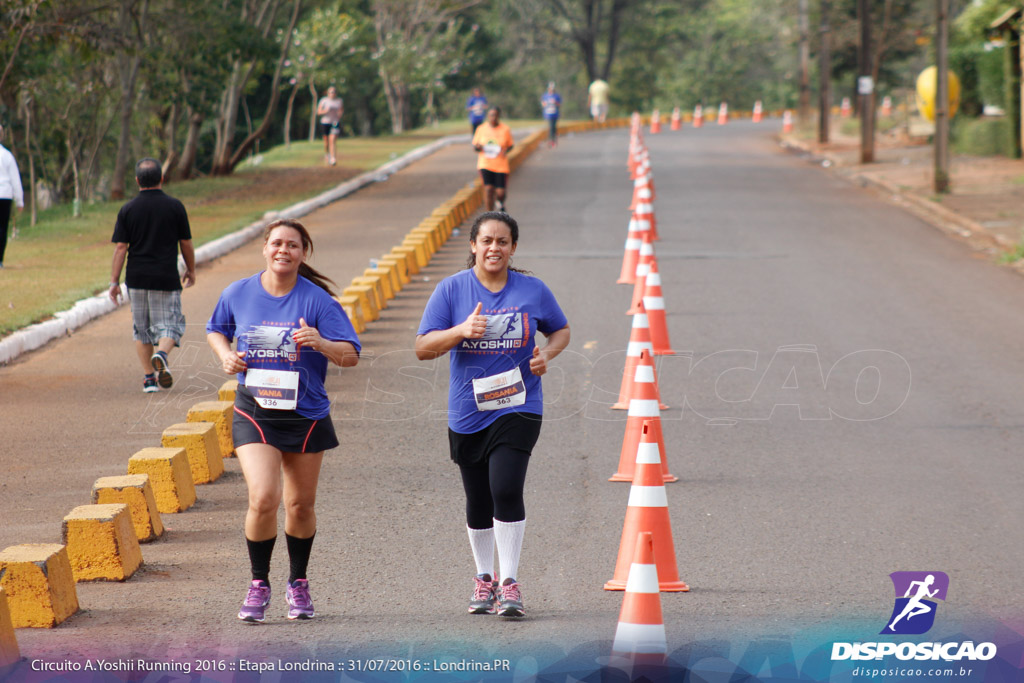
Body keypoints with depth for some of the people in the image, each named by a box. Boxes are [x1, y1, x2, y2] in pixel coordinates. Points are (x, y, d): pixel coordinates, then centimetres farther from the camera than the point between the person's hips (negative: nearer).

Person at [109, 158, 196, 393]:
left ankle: (149, 378, 11)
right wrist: (191, 270, 19)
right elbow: (186, 243, 4)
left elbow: (120, 247, -2)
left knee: (142, 330, 13)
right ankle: (162, 354, -25)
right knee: (170, 324, 5)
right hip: (166, 277, -1)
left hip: (137, 278, 1)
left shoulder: (127, 210, -1)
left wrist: (114, 281, 3)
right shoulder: (175, 207, -2)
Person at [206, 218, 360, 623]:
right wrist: (225, 355, -2)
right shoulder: (237, 294, -1)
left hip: (306, 414, 0)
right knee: (263, 499, -17)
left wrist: (321, 343, -29)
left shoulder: (316, 300, -8)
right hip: (254, 412, 0)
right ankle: (258, 585, 2)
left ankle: (298, 584, 33)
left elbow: (351, 356, -10)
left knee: (300, 505, 11)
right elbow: (215, 330, 19)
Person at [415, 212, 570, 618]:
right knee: (478, 502, 10)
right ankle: (484, 579, 30)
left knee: (506, 490, -18)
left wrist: (547, 354, -4)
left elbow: (561, 330, 17)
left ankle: (509, 583, -8)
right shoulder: (452, 290, -1)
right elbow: (423, 348, -4)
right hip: (467, 413, 2)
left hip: (517, 408, -2)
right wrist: (461, 331, -21)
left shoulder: (533, 291, 1)